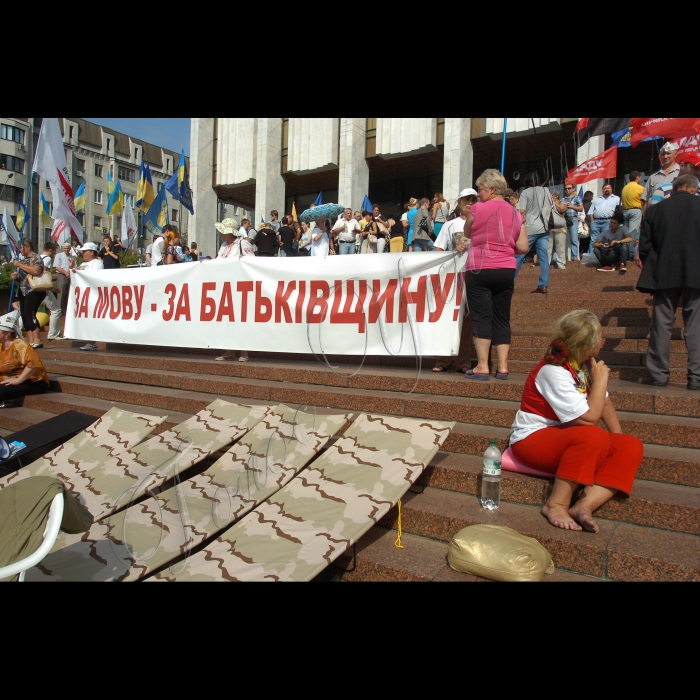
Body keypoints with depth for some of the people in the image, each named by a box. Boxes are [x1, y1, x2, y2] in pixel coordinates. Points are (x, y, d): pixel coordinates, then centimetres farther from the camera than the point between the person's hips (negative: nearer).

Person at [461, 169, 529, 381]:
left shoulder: (478, 208, -5)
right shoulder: (516, 214, 8)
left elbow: (467, 235, 9)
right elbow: (523, 247, 5)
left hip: (480, 270, -4)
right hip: (507, 271, 4)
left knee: (482, 318, -1)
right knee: (502, 318, 9)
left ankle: (482, 367, -2)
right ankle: (503, 367, 10)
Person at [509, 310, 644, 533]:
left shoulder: (585, 364, 3)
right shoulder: (553, 372, -23)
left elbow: (605, 403, 8)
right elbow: (590, 417, -26)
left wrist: (618, 439, -3)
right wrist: (601, 379, -16)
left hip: (568, 439, 9)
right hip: (533, 439, -9)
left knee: (632, 447, -8)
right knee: (594, 436, -35)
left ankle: (585, 505, -23)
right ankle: (556, 505, -24)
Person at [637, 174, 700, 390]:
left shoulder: (655, 209, 3)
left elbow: (645, 246, 1)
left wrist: (651, 270, 14)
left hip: (665, 275, 1)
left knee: (661, 325, 7)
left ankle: (658, 373, 9)